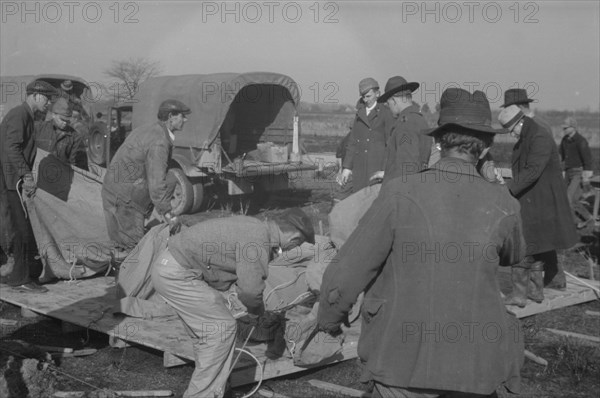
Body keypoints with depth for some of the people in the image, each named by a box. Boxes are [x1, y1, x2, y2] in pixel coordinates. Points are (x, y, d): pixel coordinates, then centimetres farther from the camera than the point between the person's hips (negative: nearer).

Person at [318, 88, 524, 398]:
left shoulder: (399, 194, -15)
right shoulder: (502, 205, -8)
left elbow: (347, 271, -10)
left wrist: (329, 318, 8)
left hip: (405, 360, -2)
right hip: (476, 365, 3)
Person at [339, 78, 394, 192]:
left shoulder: (385, 113, 0)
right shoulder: (360, 113, 16)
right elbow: (352, 141, 16)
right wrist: (347, 167, 10)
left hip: (377, 165, -5)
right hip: (359, 165, 5)